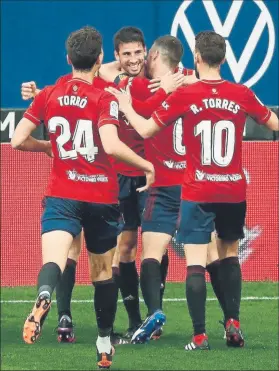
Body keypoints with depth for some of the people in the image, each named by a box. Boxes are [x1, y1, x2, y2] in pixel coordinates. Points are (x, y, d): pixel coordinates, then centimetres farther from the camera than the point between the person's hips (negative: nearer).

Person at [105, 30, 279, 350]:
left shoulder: (184, 95, -8)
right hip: (234, 192, 3)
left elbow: (146, 130, -1)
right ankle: (233, 322, 11)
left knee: (195, 262, -3)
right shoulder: (242, 95, -1)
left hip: (198, 194, -3)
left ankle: (200, 336, -10)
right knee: (229, 255, 22)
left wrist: (126, 107, 17)